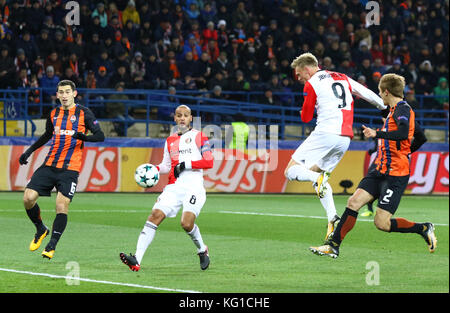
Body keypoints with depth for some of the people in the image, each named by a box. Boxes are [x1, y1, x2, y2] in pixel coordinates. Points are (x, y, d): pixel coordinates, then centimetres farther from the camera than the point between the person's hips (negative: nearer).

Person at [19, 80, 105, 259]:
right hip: (49, 165, 4)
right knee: (28, 198, -9)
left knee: (62, 206, -14)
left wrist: (83, 136, -25)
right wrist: (29, 151, 26)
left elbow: (100, 136, -6)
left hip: (70, 168, -4)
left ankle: (51, 246, 0)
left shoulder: (84, 113, -1)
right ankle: (41, 230, 16)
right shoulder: (54, 114, 12)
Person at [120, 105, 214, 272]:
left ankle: (202, 250, 12)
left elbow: (209, 162, -3)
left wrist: (185, 165, -10)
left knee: (186, 223, -21)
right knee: (155, 216, -14)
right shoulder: (170, 140, 22)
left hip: (194, 187, -4)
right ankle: (137, 259, -23)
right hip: (174, 187, 4)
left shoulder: (199, 137, 6)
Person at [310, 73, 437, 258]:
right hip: (380, 171, 9)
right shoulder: (394, 110, 17)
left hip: (395, 175, -9)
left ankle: (424, 229, 7)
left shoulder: (402, 109, -13)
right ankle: (333, 246, -2)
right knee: (354, 202, -5)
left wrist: (377, 134, -33)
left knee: (382, 223, -11)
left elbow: (403, 134, -33)